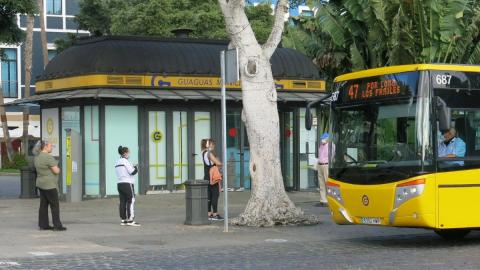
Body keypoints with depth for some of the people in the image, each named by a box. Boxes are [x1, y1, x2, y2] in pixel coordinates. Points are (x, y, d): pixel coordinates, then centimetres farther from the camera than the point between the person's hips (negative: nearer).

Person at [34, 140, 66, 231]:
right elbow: (56, 171, -19)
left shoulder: (37, 157, 10)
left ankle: (43, 225, 10)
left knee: (43, 205, 9)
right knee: (55, 205, -4)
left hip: (41, 184, 9)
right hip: (50, 185, -9)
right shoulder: (49, 157, -19)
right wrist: (57, 168, 3)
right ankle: (57, 225, -4)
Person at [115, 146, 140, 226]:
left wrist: (133, 168, 14)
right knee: (131, 201, -6)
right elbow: (132, 172, -13)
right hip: (127, 184, -8)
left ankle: (123, 220, 7)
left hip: (119, 183, 8)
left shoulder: (117, 162, 16)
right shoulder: (125, 161, -10)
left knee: (122, 202, 7)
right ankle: (130, 220, -11)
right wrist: (136, 167, 7)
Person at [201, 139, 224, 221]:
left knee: (209, 196, 9)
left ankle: (209, 214, 11)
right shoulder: (210, 154, -15)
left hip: (207, 177, 9)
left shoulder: (204, 153, 14)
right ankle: (215, 214, -6)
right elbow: (218, 163, -18)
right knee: (215, 195, -5)